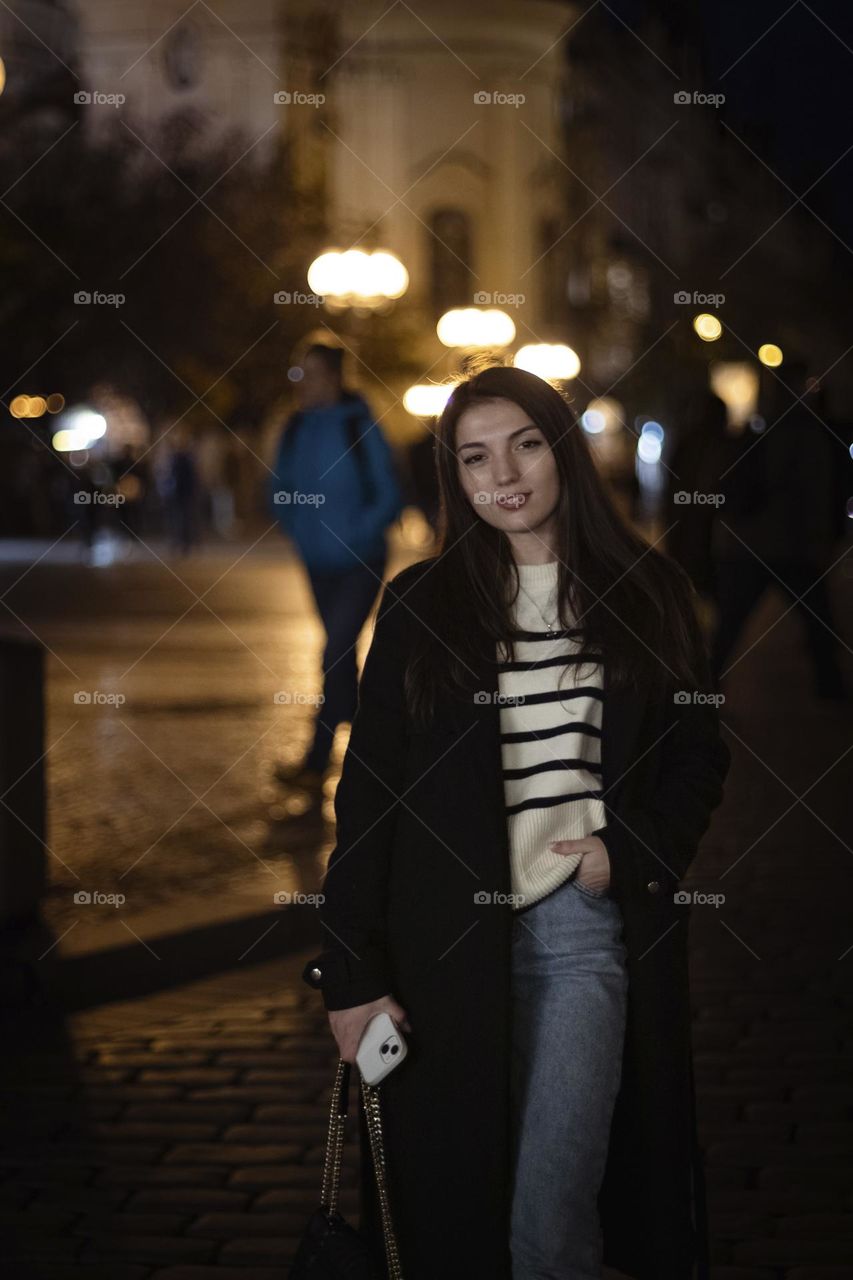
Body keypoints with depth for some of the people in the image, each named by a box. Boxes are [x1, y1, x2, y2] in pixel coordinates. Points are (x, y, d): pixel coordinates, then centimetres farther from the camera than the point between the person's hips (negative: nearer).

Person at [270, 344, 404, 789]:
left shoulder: (359, 429, -13)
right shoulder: (296, 429, 3)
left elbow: (389, 498, -10)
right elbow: (281, 489, 17)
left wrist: (353, 534, -17)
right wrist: (298, 530, 4)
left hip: (357, 564, -6)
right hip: (318, 564, 6)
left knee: (335, 655, -13)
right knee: (341, 656, 15)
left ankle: (316, 762, -12)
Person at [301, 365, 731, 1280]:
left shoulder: (648, 594, 6)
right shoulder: (419, 604, 4)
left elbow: (699, 756, 12)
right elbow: (368, 787, 3)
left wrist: (634, 850, -8)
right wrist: (351, 973, -3)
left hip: (588, 921, -1)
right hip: (447, 929, 1)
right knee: (452, 1196, 7)